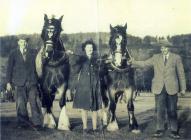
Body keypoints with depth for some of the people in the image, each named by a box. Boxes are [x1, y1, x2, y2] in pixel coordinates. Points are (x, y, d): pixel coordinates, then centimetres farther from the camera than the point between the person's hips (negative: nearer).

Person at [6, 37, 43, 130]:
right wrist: (8, 82, 2)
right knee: (21, 103, 0)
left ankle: (37, 123, 0)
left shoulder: (33, 53, 11)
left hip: (32, 81, 0)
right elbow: (9, 68, 7)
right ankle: (23, 123, 11)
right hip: (19, 82, 0)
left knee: (34, 102, -4)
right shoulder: (13, 54, 9)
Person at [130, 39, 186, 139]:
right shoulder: (156, 57, 9)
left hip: (171, 88, -1)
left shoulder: (176, 58, 4)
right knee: (160, 110, 4)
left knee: (172, 110, 3)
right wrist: (133, 62, -7)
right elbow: (144, 63, 6)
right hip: (159, 88, 1)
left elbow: (181, 73, 5)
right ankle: (160, 130, 13)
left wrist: (182, 88, 4)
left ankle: (174, 131, 11)